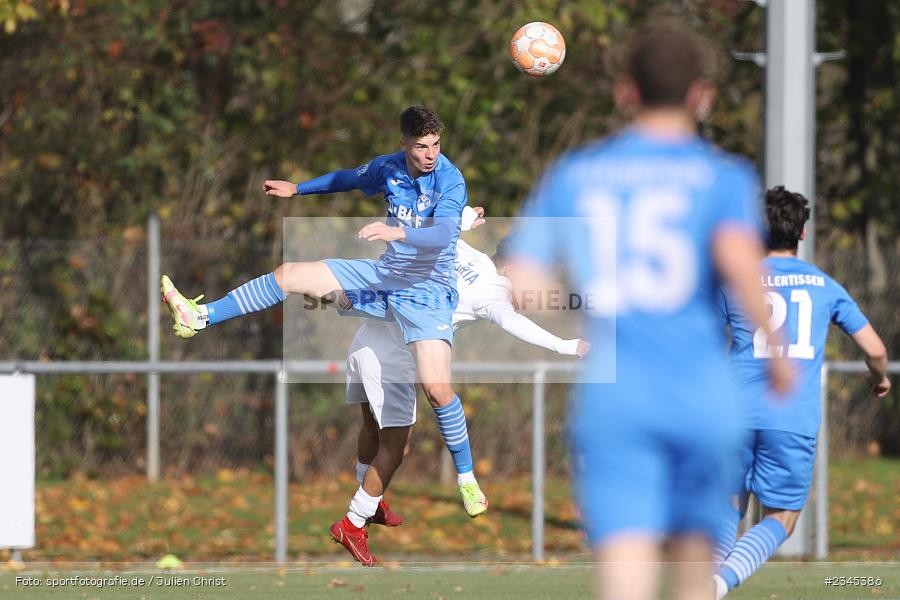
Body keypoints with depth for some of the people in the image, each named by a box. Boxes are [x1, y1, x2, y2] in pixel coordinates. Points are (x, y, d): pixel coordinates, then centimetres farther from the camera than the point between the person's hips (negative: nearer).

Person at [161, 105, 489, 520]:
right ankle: (199, 317, 2)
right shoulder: (388, 168, 0)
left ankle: (466, 479, -1)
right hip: (384, 276, 6)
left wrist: (398, 232, -53)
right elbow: (349, 179, 22)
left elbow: (442, 233, -36)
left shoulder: (449, 180, -19)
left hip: (427, 291, -6)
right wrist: (297, 189, 30)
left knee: (436, 389, -19)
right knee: (290, 275, -3)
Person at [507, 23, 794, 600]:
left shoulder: (570, 175, 12)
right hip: (702, 396, 0)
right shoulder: (724, 176, 4)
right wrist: (775, 349, -3)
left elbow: (523, 290, 5)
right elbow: (739, 259, -16)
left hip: (610, 397, 0)